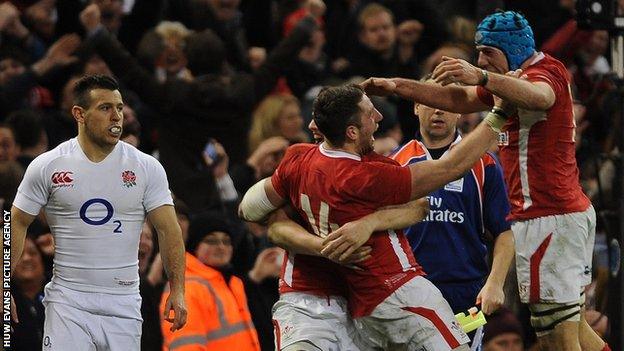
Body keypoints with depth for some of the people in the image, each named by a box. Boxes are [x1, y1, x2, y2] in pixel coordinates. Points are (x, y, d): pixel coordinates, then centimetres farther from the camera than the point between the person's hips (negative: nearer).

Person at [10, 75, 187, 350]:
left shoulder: (147, 168, 2)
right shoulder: (46, 167, 0)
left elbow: (168, 229, 3)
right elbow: (17, 224, 6)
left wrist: (177, 291, -6)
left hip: (123, 304, 1)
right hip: (68, 302, -1)